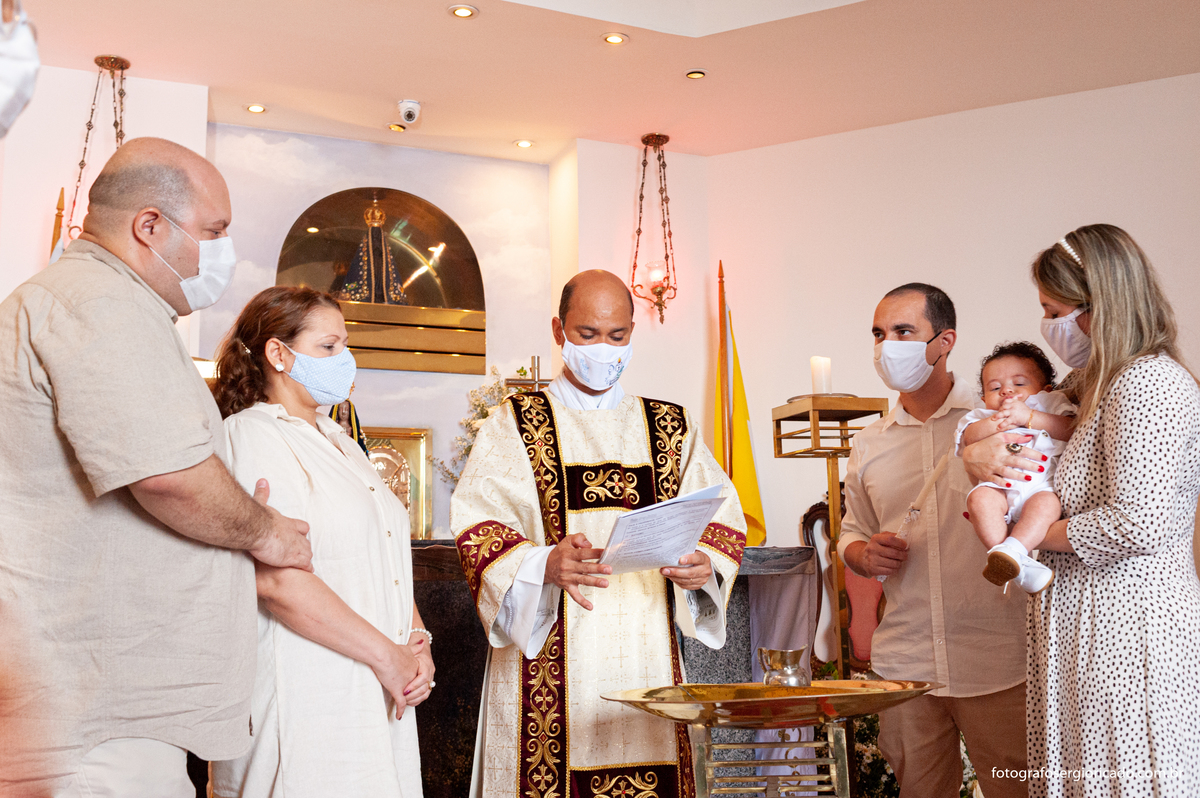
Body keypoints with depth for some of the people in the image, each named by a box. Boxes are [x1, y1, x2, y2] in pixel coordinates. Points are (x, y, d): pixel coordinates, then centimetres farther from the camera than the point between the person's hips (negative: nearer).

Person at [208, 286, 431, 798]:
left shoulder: (340, 442, 18)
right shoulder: (251, 435, -10)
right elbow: (275, 579, -21)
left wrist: (417, 643, 1)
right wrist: (385, 656, -15)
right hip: (305, 696, -8)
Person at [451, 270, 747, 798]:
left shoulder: (671, 427, 14)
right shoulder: (513, 424, 4)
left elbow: (722, 516, 8)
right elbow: (478, 528, -6)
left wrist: (705, 563, -14)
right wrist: (545, 564, -25)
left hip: (647, 654, 3)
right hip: (550, 654, -2)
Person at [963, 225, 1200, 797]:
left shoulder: (1147, 381, -14)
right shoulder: (1095, 387, 17)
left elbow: (1138, 523, -24)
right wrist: (977, 454, 1)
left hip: (1127, 622, -9)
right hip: (1089, 620, 9)